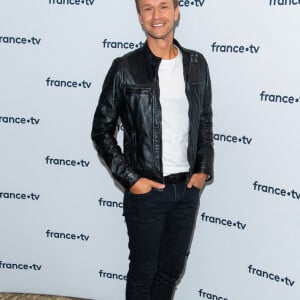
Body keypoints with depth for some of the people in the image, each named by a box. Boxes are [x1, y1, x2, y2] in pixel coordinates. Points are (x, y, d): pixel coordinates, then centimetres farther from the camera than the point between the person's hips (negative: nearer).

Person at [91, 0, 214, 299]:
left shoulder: (197, 64, 2)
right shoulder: (125, 69, -10)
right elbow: (101, 131, -5)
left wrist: (203, 169, 2)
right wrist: (130, 179, -11)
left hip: (188, 188, 4)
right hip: (145, 190, -3)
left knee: (172, 269, 18)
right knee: (143, 272, 12)